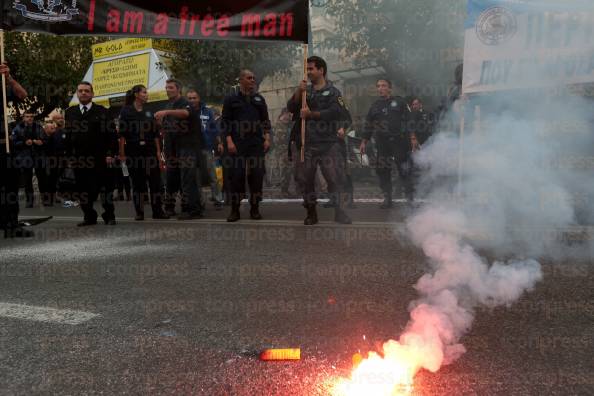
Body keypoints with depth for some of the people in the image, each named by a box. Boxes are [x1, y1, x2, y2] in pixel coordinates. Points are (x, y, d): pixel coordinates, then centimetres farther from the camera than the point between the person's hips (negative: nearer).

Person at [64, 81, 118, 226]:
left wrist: (110, 154, -10)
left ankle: (109, 216, 14)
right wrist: (69, 155, 6)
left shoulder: (101, 111, 3)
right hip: (79, 159, 3)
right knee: (83, 190, 5)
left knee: (105, 188, 2)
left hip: (101, 158, -3)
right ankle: (89, 217, 16)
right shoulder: (70, 112, 14)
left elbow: (111, 134, -2)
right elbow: (67, 135, 12)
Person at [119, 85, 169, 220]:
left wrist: (158, 152, 5)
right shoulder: (126, 111, 2)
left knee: (155, 182, -1)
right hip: (133, 152, -3)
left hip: (150, 152, 3)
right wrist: (122, 153, -10)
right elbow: (122, 134, -4)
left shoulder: (149, 113, 14)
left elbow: (155, 134, 13)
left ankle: (158, 211, 5)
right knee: (137, 183, 3)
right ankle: (139, 213, 11)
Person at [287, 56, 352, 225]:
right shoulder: (305, 91, 16)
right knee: (305, 179, 6)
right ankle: (311, 214, 18)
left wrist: (310, 114, -12)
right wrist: (298, 92, -10)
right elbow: (291, 108, 5)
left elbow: (336, 112, -14)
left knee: (335, 179, -5)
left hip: (328, 143, -4)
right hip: (307, 143, 4)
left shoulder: (333, 92, 3)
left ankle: (339, 212, 7)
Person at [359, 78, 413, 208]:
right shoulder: (375, 106, 16)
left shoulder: (399, 102, 6)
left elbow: (409, 119, 4)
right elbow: (368, 125, 18)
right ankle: (387, 198, 10)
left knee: (404, 170, -3)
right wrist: (364, 142, 13)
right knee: (383, 171, 1)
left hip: (399, 141, -3)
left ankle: (410, 196, 7)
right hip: (382, 143, 3)